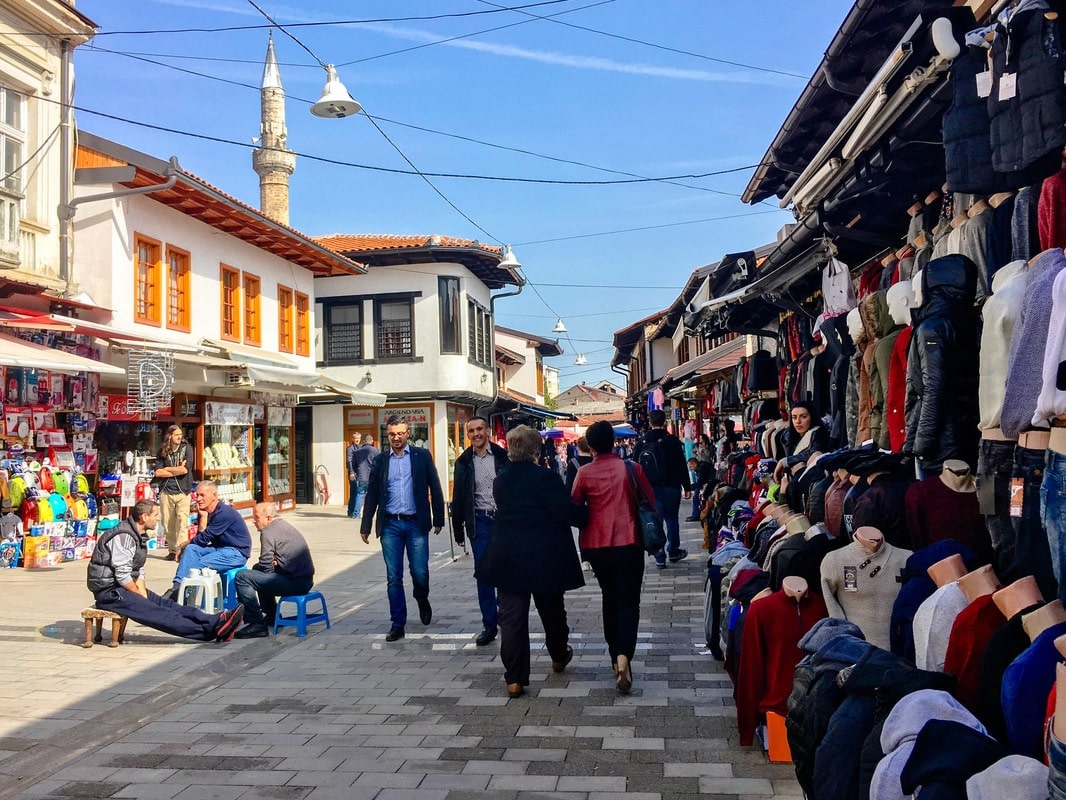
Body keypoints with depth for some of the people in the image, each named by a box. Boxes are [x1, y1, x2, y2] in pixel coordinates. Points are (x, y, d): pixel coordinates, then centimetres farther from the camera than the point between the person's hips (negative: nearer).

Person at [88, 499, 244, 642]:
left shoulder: (140, 536, 13)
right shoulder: (123, 536, -18)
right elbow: (122, 576, -21)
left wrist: (144, 596, -2)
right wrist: (142, 597, -10)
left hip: (122, 588, 9)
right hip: (108, 591, -9)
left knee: (167, 604, -9)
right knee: (157, 613, -21)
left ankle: (216, 621, -24)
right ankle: (211, 629, -34)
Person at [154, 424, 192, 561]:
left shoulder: (186, 448, 3)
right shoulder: (162, 451, 7)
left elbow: (185, 469, -9)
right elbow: (157, 472, -2)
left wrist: (167, 469, -1)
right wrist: (177, 470, -6)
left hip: (182, 491, -2)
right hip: (166, 491, 2)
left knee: (182, 522, -12)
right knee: (168, 523, 4)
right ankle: (172, 550, 12)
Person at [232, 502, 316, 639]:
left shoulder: (268, 533, -11)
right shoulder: (283, 525, 19)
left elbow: (266, 567, -13)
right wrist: (274, 562, 2)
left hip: (295, 583, -11)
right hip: (306, 580, 11)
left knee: (242, 577, -13)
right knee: (257, 569, 32)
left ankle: (257, 624, -12)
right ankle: (272, 616, 38)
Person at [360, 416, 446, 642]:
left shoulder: (422, 456, 3)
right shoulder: (380, 461, 9)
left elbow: (434, 488, 4)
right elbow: (372, 495, 10)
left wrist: (438, 519, 0)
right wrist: (366, 526, 7)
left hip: (416, 524, -2)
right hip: (390, 525, 2)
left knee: (420, 573, -1)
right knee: (393, 578, 2)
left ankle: (422, 600, 31)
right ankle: (398, 624, 10)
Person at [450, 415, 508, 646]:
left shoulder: (503, 456, -1)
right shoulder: (463, 462, 5)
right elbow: (458, 497, 8)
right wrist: (458, 529, 8)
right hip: (480, 521, 1)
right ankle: (489, 624, 9)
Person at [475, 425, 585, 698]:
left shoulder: (500, 481, 2)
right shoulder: (546, 477, -13)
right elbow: (567, 514, -17)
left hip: (508, 557, 2)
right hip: (546, 557, -2)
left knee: (511, 616, 2)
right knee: (551, 608, 20)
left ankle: (515, 679, -1)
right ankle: (559, 656, 40)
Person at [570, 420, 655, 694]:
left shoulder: (584, 473, -5)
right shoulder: (632, 468, -4)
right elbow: (650, 502, 3)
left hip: (598, 545, 1)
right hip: (629, 543, -1)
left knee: (610, 599, 19)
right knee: (628, 601, 0)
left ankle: (615, 655, 26)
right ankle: (623, 654, -21)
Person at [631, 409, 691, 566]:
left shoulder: (641, 442, 3)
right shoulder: (672, 441, -6)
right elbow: (681, 465, -6)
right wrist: (687, 487, 0)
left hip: (649, 488, 2)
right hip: (671, 487, -2)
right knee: (672, 518, 12)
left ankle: (659, 556, 2)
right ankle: (673, 551, 21)